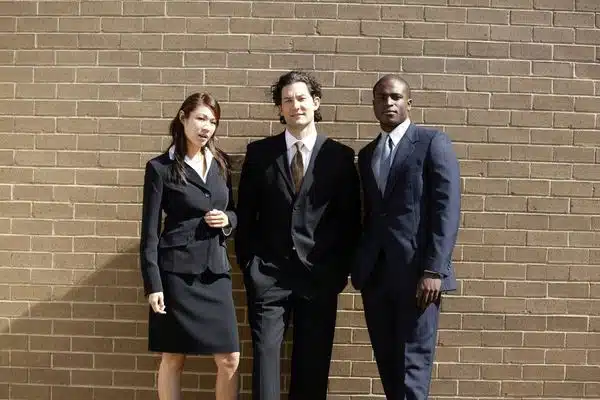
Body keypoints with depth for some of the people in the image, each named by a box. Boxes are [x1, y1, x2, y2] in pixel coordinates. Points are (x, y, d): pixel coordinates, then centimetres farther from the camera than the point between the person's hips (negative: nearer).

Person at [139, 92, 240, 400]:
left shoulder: (221, 163, 11)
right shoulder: (160, 168, -3)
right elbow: (150, 231, -5)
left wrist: (227, 220, -4)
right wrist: (153, 285, -10)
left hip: (215, 271, 4)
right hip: (176, 272, -4)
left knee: (229, 359, 3)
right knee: (172, 358, 6)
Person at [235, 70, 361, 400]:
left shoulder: (340, 155, 2)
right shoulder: (259, 152, 4)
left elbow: (350, 218, 4)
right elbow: (245, 213, 6)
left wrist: (341, 269, 0)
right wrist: (248, 264, 1)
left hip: (320, 276, 0)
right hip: (268, 274, 0)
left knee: (313, 361, 8)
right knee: (265, 353, 0)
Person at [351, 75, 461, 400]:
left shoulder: (433, 143, 0)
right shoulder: (366, 155, 18)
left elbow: (447, 209, -8)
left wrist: (434, 269, -16)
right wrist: (357, 266, 8)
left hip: (417, 272, -5)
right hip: (374, 274, 6)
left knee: (414, 363, -3)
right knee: (387, 363, 10)